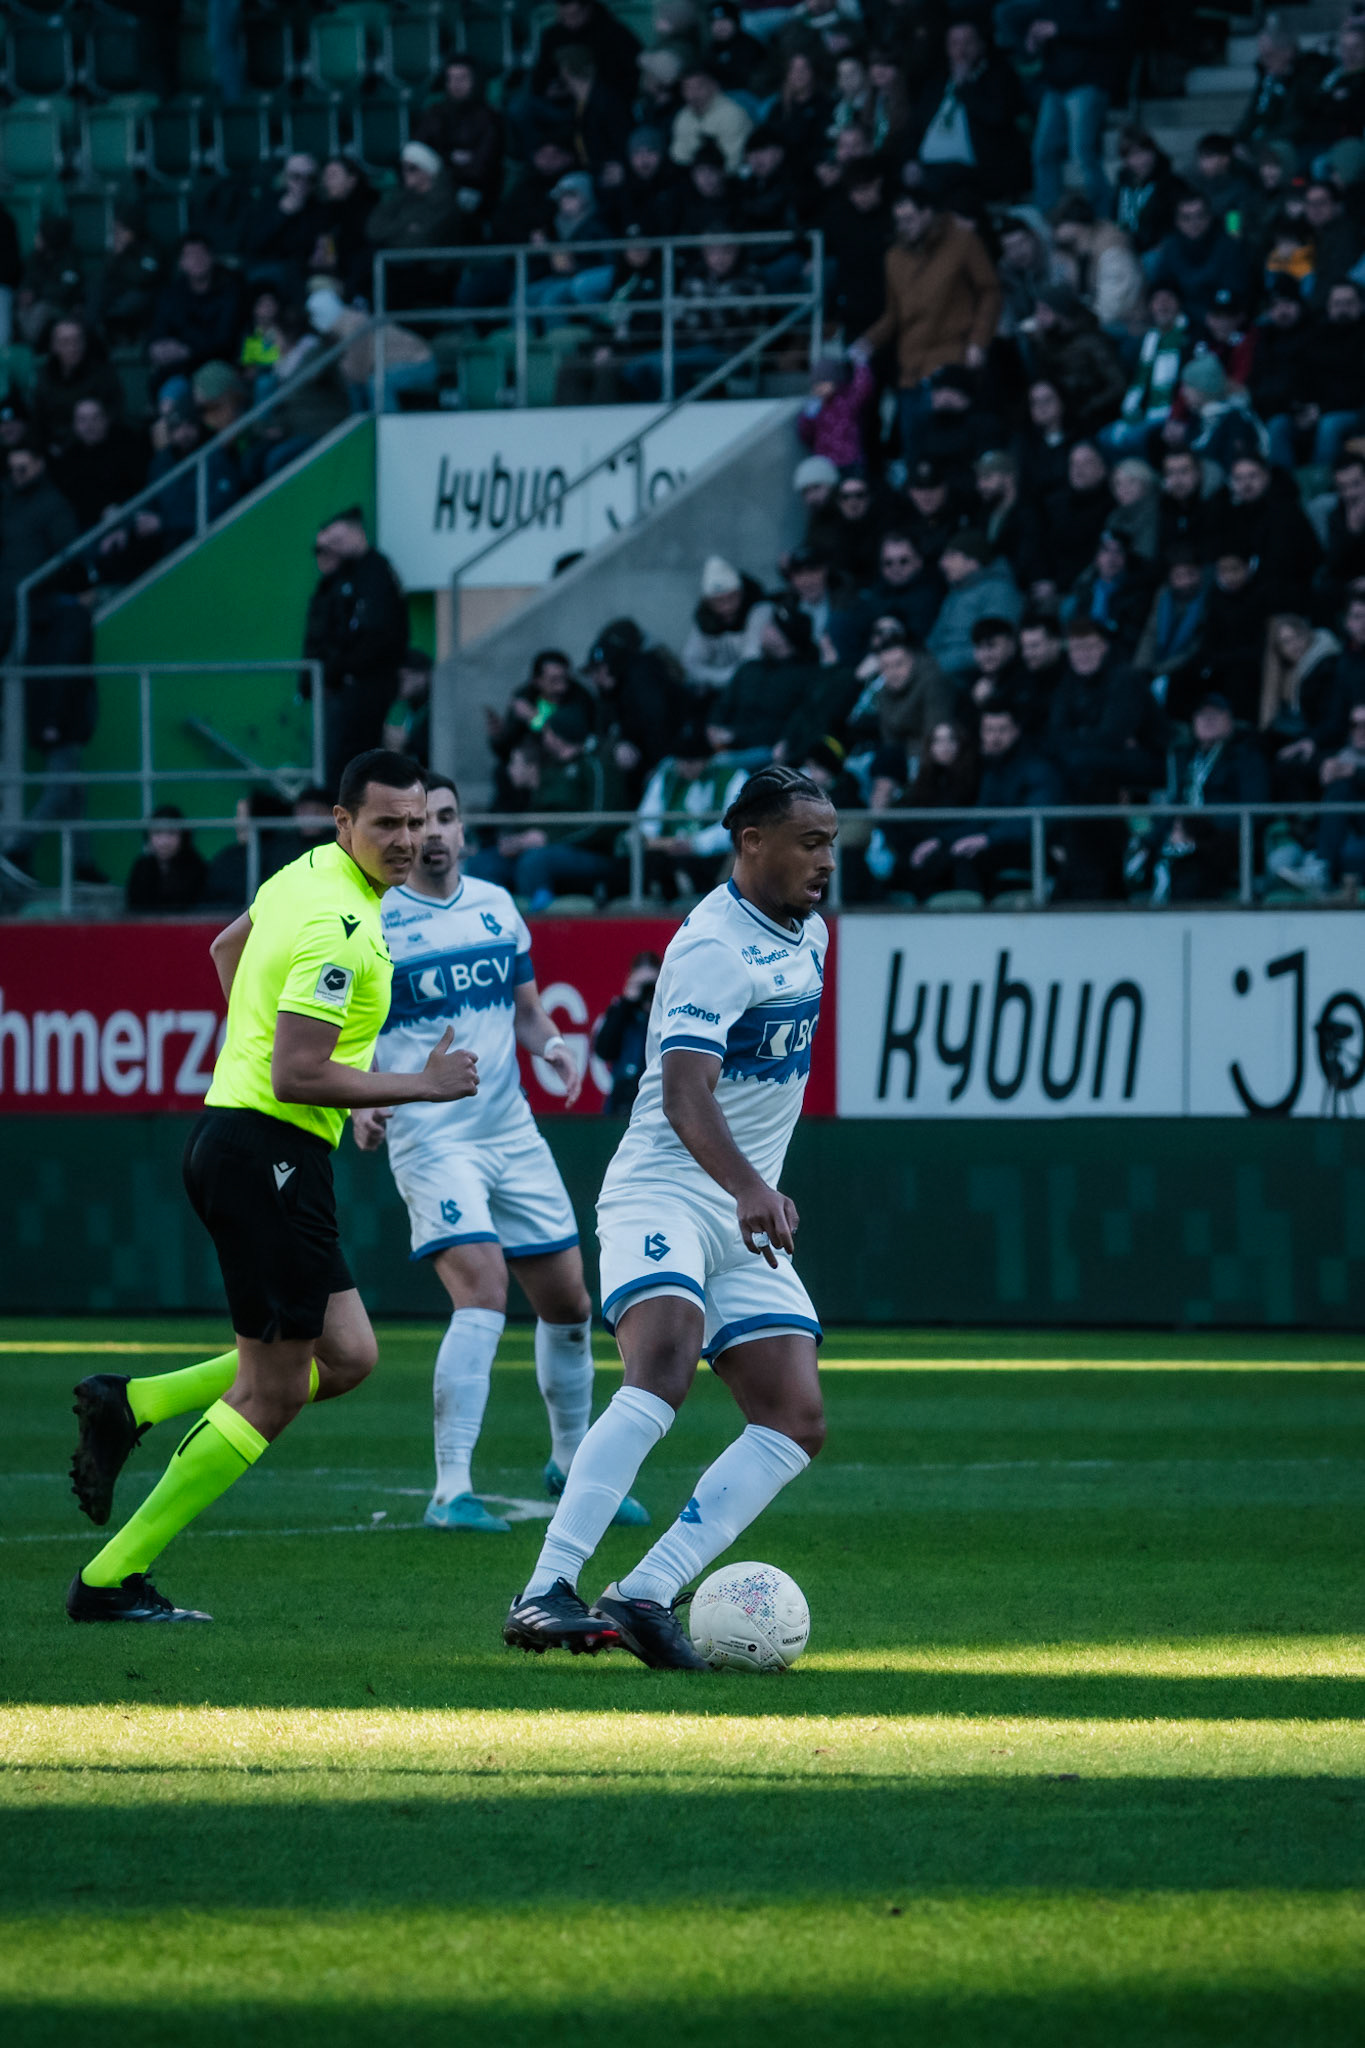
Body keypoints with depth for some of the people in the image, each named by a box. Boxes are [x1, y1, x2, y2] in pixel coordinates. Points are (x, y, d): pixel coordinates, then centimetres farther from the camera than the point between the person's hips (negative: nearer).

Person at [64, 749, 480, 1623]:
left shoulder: (311, 873, 11)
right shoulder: (340, 926, -20)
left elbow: (228, 947, 29)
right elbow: (296, 1076, -24)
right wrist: (422, 1085, -16)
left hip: (235, 1135, 10)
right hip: (271, 1151, -10)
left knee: (345, 1356, 14)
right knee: (273, 1390, -4)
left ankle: (129, 1405, 14)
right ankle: (112, 1579, -1)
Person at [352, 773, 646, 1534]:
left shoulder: (496, 906, 11)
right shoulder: (371, 921, -6)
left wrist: (551, 1043, -2)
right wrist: (360, 1103, -21)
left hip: (512, 1130, 6)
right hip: (430, 1137, -6)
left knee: (568, 1300, 11)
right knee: (483, 1293, -22)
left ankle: (572, 1463, 33)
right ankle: (452, 1491, -20)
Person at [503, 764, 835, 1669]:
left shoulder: (808, 934, 12)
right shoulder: (714, 946, -16)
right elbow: (685, 1093, -30)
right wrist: (747, 1186, -45)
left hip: (747, 1217, 9)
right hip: (663, 1196, -9)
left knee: (797, 1424, -4)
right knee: (662, 1372, -30)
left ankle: (644, 1596, -9)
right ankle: (545, 1594, -35)